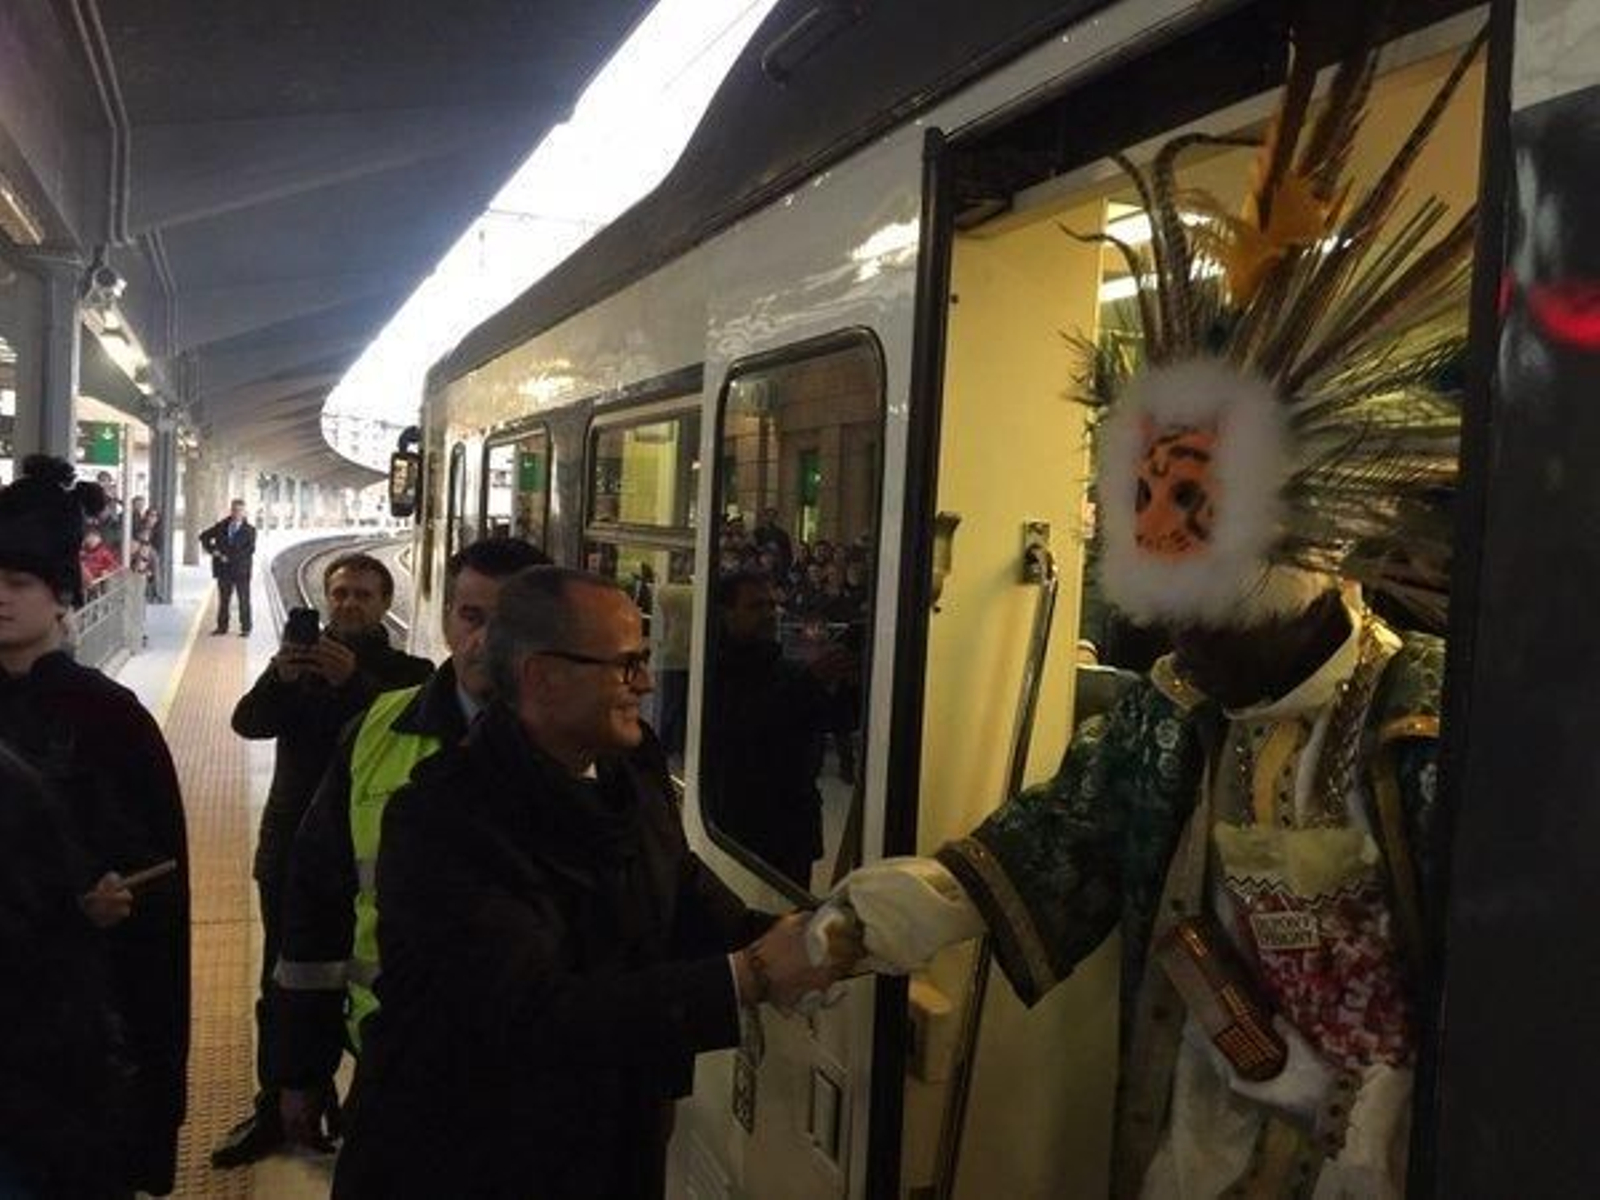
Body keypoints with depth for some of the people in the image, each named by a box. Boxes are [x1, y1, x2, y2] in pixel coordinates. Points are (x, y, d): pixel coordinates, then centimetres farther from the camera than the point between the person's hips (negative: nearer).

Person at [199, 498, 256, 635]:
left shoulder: (249, 530, -2)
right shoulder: (221, 526, 8)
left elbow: (250, 550, -13)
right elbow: (204, 536, 16)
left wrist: (230, 557, -15)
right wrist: (212, 550, 1)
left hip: (241, 570, -3)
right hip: (224, 569, 3)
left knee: (244, 600, 1)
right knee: (223, 599, 8)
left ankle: (245, 628, 7)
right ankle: (222, 627, 16)